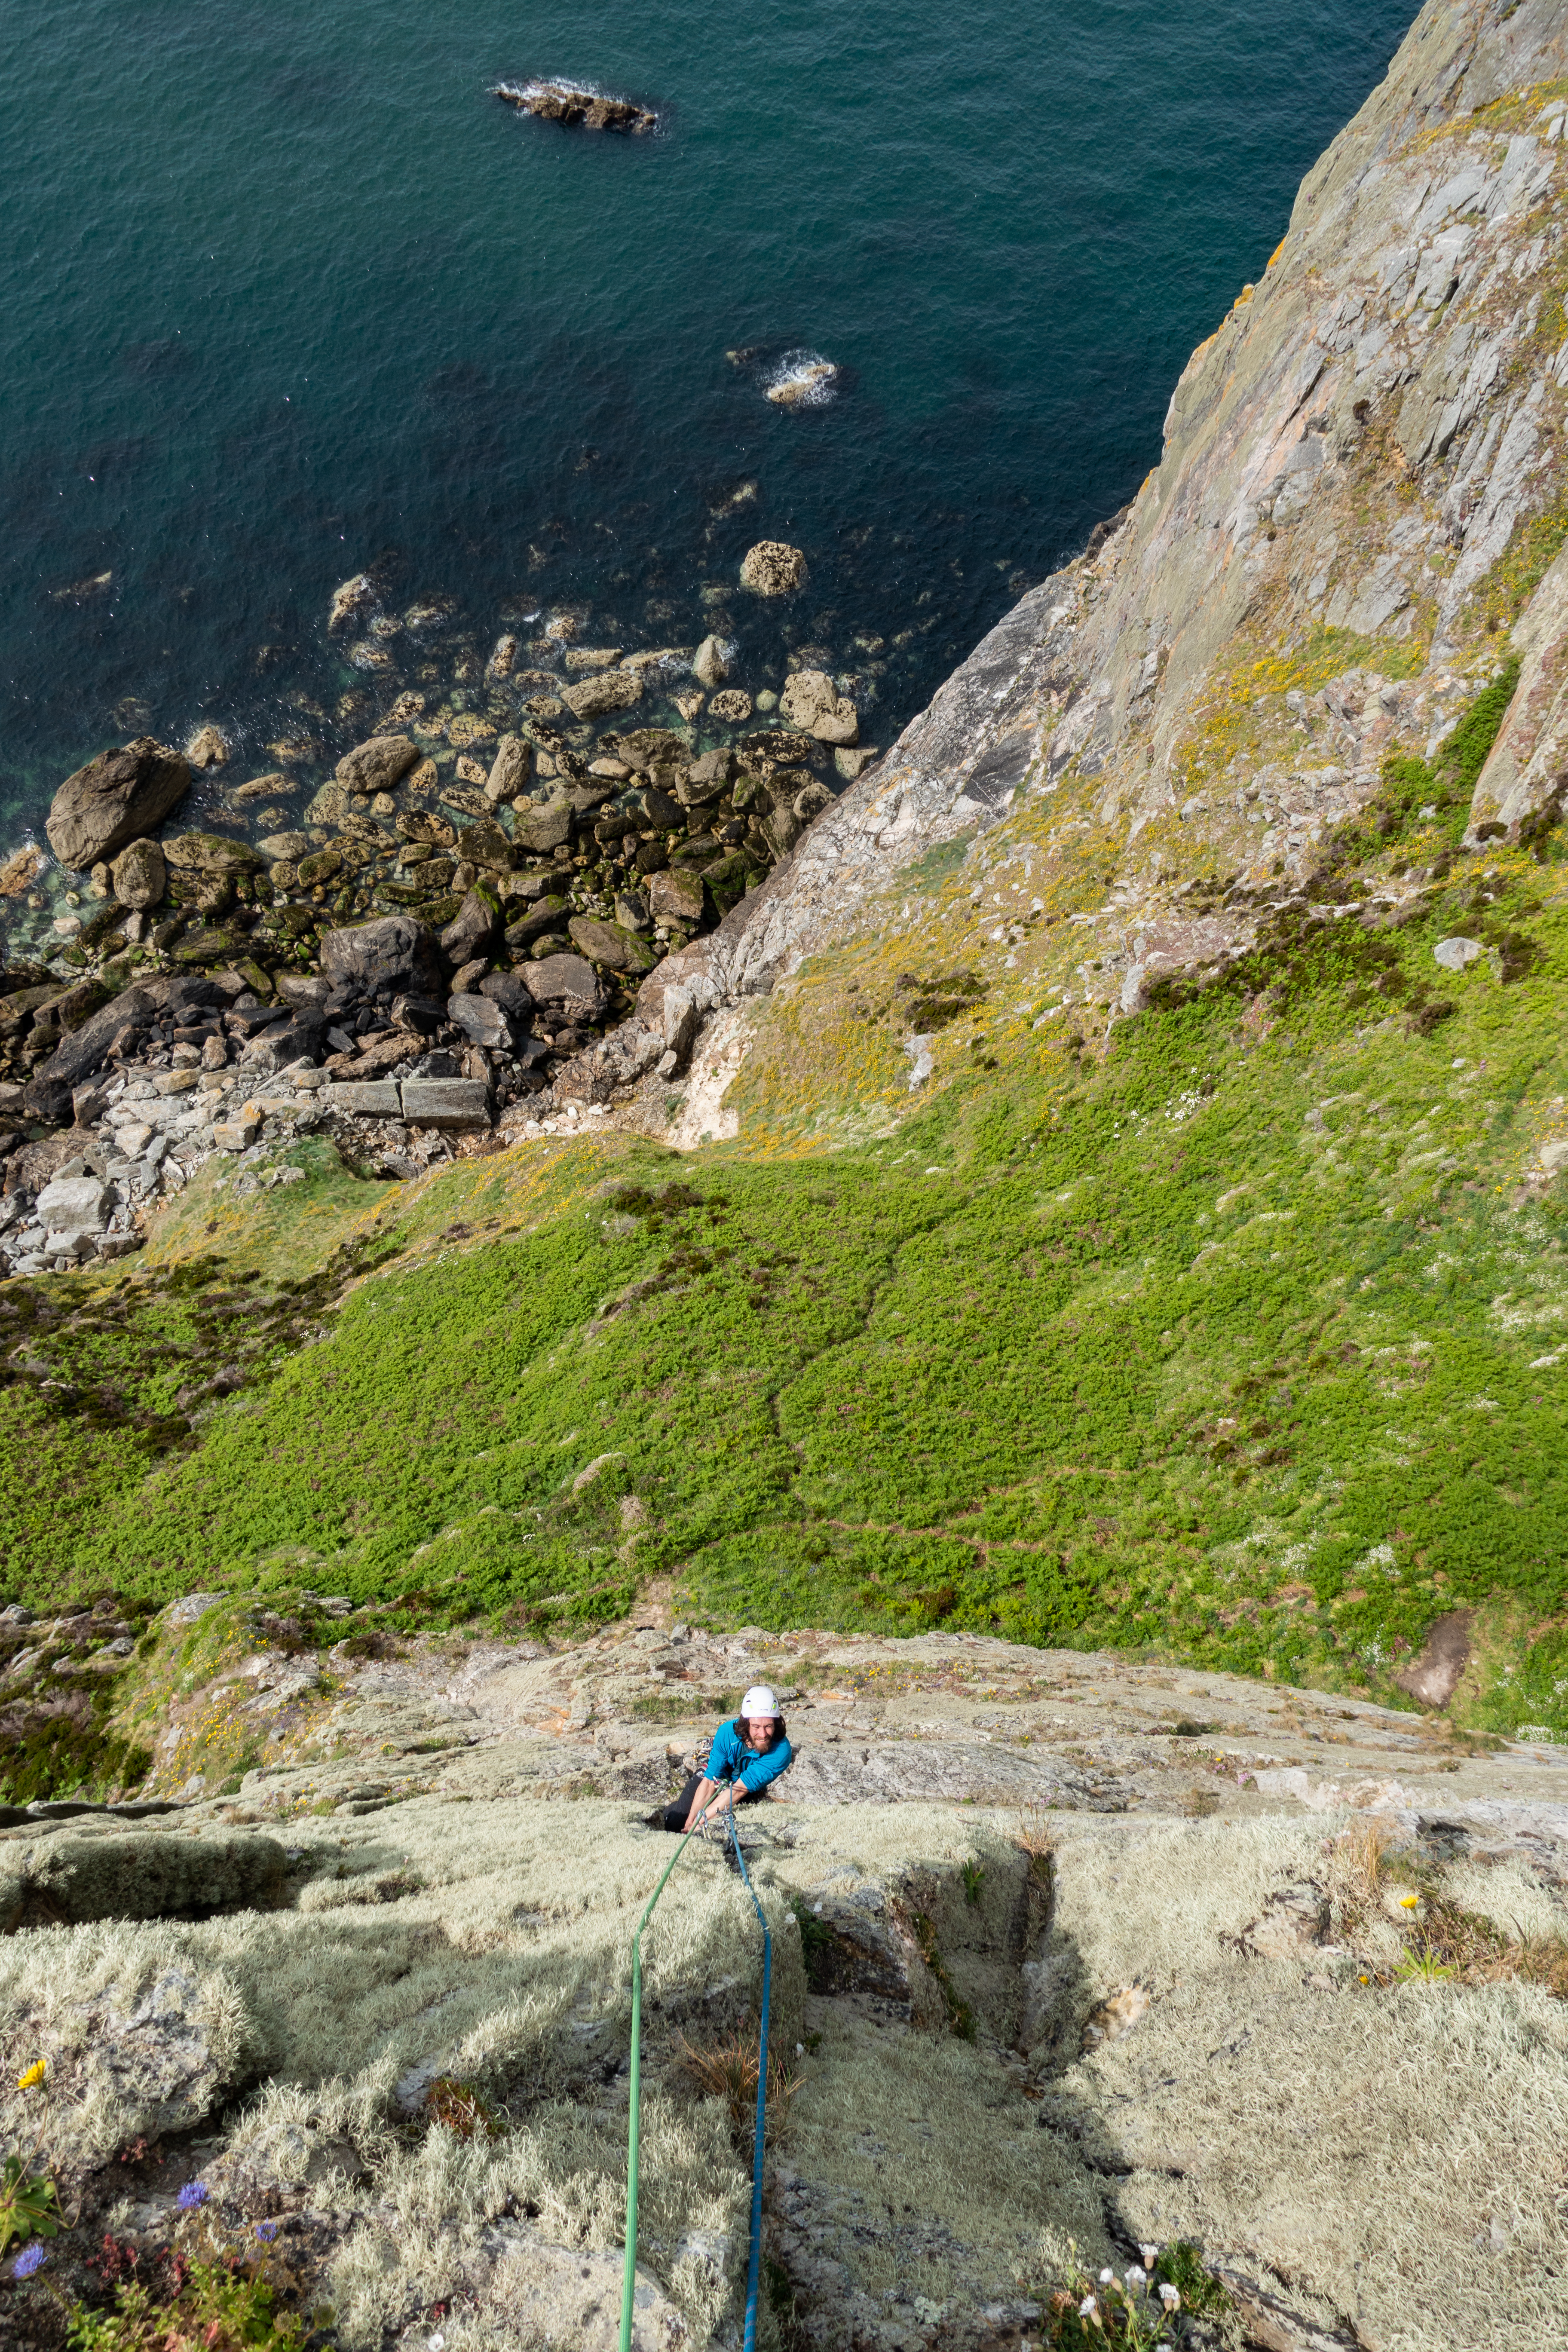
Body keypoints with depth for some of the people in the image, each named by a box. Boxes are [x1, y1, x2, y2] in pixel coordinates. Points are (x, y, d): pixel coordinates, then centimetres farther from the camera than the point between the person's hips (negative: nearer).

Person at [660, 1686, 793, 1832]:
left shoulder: (781, 1751, -37)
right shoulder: (728, 1732, -31)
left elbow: (739, 1790, -36)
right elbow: (709, 1782, -22)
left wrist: (698, 1823, -35)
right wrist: (690, 1822, -28)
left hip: (748, 1795, 0)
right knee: (675, 1821, -11)